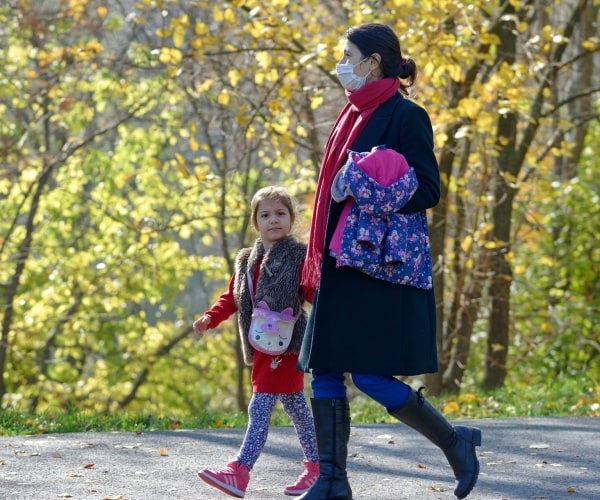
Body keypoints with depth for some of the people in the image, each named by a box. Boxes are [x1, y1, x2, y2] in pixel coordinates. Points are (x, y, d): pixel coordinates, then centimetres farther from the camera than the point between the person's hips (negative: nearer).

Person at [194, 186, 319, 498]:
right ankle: (316, 465, 23)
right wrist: (210, 318, 4)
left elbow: (316, 294, -10)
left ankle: (239, 471, -16)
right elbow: (232, 297, 19)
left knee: (260, 407, -12)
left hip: (285, 344, -7)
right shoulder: (247, 261, 16)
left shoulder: (298, 257, -4)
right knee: (295, 405, 14)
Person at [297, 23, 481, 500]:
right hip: (343, 264, 9)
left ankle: (456, 442, 5)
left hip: (382, 265, -9)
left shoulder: (406, 116, -9)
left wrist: (362, 188, -21)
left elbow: (429, 191, -14)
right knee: (324, 369, 4)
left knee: (370, 373, -11)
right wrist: (322, 260, 20)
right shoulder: (356, 116, 16)